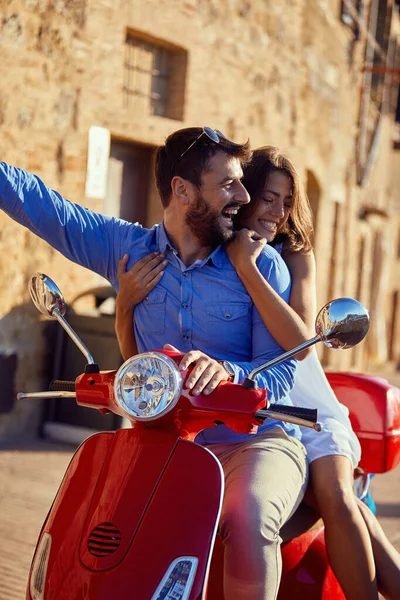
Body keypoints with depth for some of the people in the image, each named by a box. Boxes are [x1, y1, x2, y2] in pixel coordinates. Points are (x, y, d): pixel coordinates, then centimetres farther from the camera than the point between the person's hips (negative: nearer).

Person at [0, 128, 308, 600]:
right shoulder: (127, 248, 4)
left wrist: (225, 371, -30)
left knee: (248, 517, -34)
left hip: (257, 441, -2)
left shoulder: (262, 265, -3)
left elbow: (279, 371, -9)